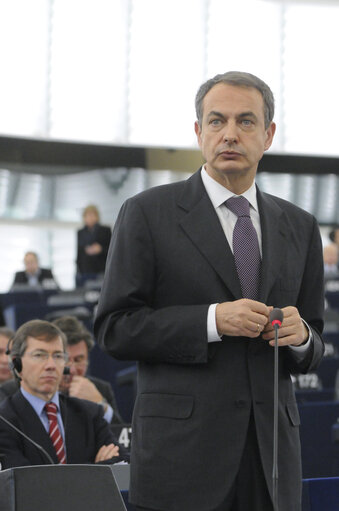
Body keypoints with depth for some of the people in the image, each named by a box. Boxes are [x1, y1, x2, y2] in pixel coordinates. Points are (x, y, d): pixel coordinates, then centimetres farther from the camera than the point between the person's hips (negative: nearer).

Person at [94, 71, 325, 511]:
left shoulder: (300, 227, 15)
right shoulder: (147, 214, 2)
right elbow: (113, 328, -4)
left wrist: (300, 336, -6)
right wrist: (212, 321, -14)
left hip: (272, 455, 4)